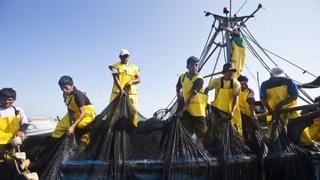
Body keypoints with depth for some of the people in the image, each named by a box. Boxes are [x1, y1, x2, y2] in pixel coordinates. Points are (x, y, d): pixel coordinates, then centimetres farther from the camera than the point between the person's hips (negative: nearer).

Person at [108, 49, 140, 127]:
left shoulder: (134, 67, 16)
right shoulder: (116, 66, 7)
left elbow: (138, 79, 11)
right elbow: (115, 78, -6)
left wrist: (132, 81, -12)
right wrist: (121, 89, -21)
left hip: (131, 93, 2)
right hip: (118, 92, -2)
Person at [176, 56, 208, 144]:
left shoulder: (199, 79, -16)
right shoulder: (182, 76, 3)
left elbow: (192, 96, -23)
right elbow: (178, 87, 25)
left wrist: (182, 110, -25)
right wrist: (179, 96, 5)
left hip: (197, 108, -5)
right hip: (185, 104, 5)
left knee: (201, 132, 3)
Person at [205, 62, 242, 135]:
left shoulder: (236, 83, -7)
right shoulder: (216, 81, -8)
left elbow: (236, 98, -15)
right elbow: (207, 89, 6)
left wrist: (232, 111, -27)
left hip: (230, 111, 1)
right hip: (217, 110, -1)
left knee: (235, 129, 3)